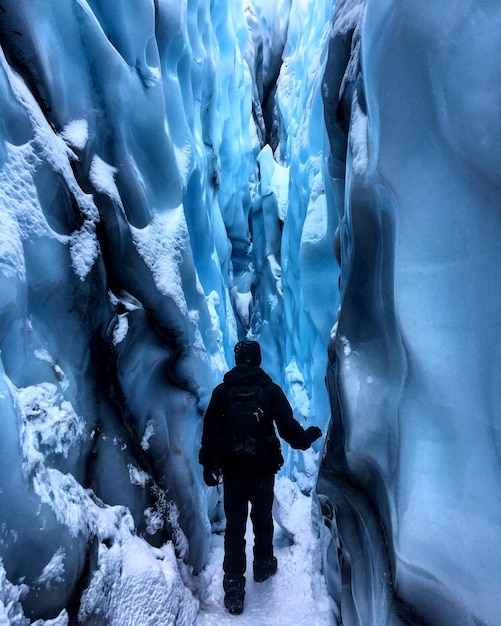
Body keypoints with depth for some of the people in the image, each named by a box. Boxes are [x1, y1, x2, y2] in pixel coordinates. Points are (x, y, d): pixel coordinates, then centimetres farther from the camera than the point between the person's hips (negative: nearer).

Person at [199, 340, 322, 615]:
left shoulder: (222, 391, -7)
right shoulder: (271, 390, -10)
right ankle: (263, 565, 43)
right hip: (263, 471, 0)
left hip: (232, 471, 0)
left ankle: (234, 588, 16)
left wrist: (208, 466, 6)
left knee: (234, 526, 12)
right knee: (262, 520, 22)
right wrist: (306, 438, 9)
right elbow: (288, 427, -12)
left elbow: (209, 431, -5)